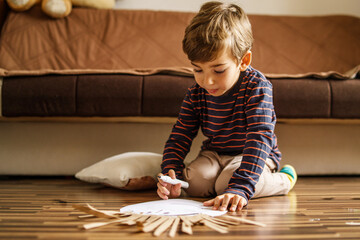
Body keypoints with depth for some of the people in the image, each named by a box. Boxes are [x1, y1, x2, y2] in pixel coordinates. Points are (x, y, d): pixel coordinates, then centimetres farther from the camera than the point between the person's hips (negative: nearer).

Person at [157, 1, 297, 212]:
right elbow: (180, 137, -6)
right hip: (214, 154, 4)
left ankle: (283, 180, -2)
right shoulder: (196, 93, -10)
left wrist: (239, 188, -48)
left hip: (258, 156, -4)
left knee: (226, 184, -32)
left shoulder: (257, 87, -26)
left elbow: (259, 139, -36)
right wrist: (170, 173, -27)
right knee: (194, 183, -25)